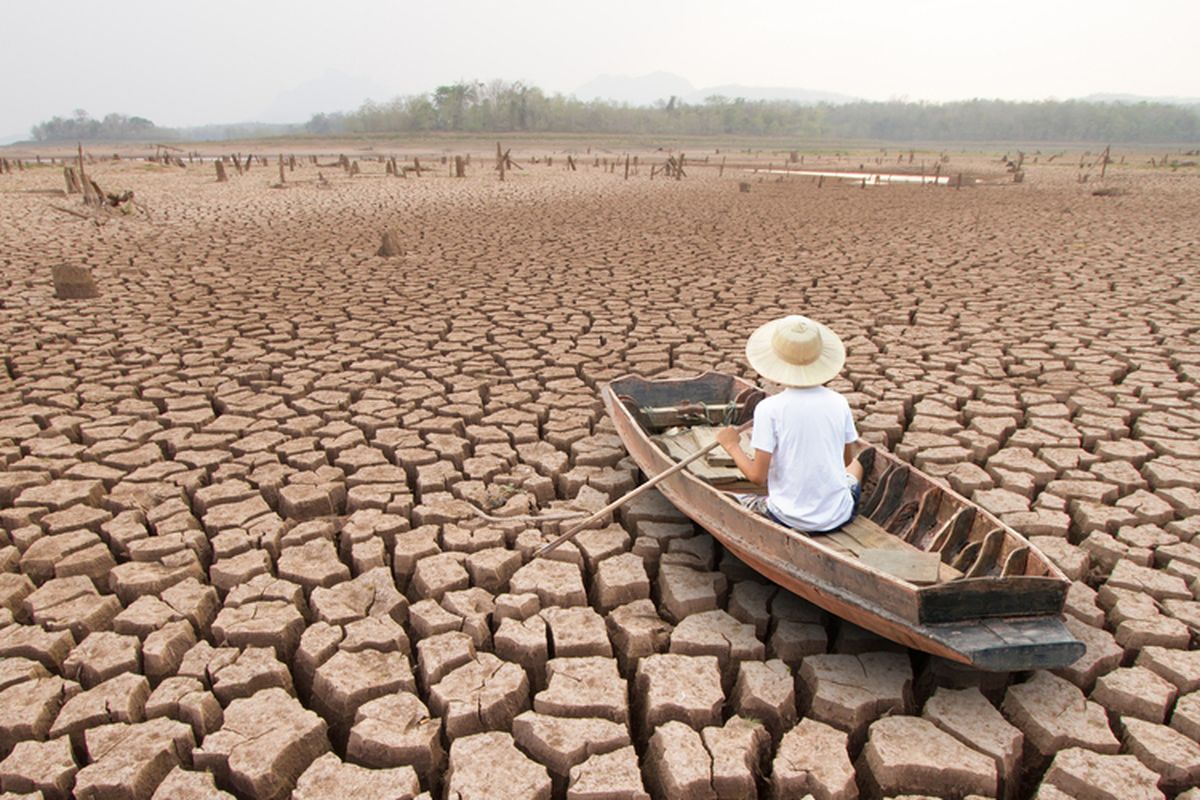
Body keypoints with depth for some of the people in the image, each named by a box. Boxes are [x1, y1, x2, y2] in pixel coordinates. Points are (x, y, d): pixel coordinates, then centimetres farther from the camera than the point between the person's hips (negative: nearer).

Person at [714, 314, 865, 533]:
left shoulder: (769, 408, -16)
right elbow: (846, 460, 8)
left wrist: (731, 445, 0)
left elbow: (757, 476, -15)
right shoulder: (839, 403, -6)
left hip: (790, 520, -4)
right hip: (838, 517, 4)